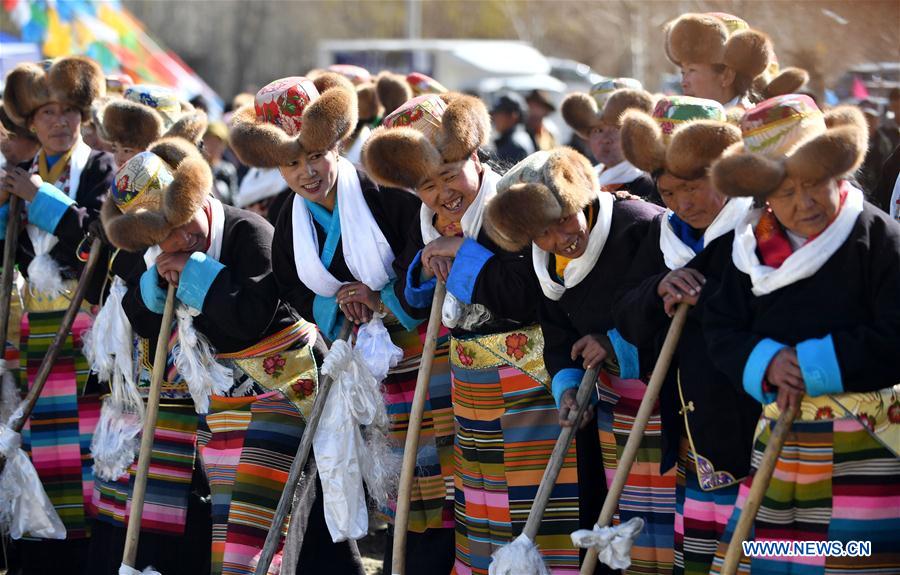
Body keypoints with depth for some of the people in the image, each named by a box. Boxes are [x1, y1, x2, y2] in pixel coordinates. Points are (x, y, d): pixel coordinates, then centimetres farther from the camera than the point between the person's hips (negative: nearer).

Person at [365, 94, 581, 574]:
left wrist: (465, 254, -21)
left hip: (533, 378, -7)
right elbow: (412, 305, 14)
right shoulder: (426, 226, 7)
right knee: (480, 498, 14)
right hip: (470, 384, 8)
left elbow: (533, 296, -28)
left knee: (540, 503, -10)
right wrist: (424, 270, -7)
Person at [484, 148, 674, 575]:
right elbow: (559, 336, 8)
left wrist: (618, 345, -19)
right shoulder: (549, 266, 2)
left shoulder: (642, 225, -22)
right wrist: (568, 386, -11)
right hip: (613, 394, 7)